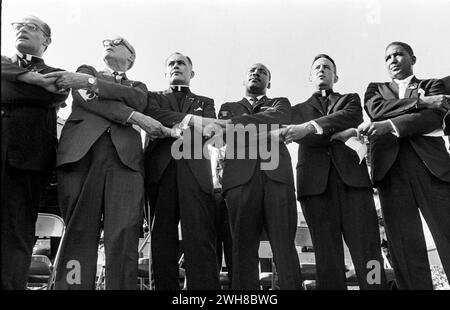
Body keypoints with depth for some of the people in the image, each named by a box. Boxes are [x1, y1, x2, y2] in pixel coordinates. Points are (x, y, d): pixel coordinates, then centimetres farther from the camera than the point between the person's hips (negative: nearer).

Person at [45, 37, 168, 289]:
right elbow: (87, 99, 6)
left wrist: (89, 82, -4)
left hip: (125, 157, 1)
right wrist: (135, 117, -6)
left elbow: (138, 102, 5)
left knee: (125, 235, -15)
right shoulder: (86, 71, 29)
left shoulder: (137, 86, 31)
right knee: (79, 233, -9)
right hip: (81, 153, 0)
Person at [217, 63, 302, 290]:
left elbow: (279, 119, 3)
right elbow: (222, 133, 8)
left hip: (277, 176, 0)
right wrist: (266, 128, -1)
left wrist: (237, 122, -4)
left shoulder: (280, 103, 28)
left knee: (284, 244, -9)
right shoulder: (229, 107, 29)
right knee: (243, 246, -8)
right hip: (240, 178, 0)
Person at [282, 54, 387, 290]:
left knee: (367, 251, -11)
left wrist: (310, 127, -14)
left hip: (352, 175, 0)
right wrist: (336, 134, -6)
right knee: (327, 255, -7)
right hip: (316, 181, 0)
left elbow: (351, 117, 0)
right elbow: (301, 138, 9)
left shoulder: (351, 99, 23)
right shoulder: (299, 110, 26)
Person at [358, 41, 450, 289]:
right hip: (391, 170, 1)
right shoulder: (375, 89, 26)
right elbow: (376, 110, 2)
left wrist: (390, 125, -14)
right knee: (405, 249, -4)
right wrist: (419, 101, -3)